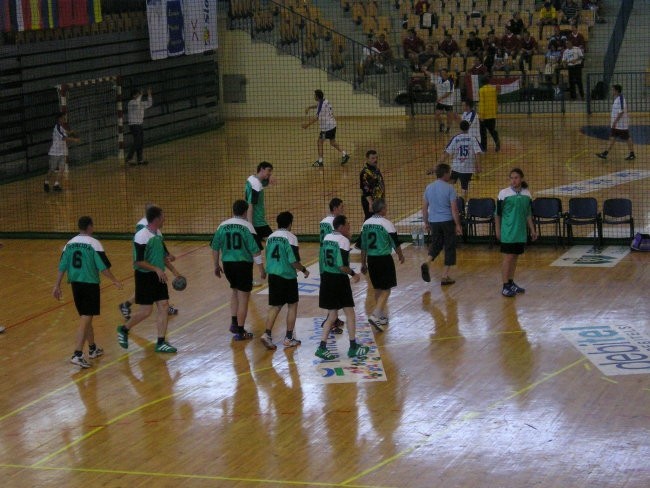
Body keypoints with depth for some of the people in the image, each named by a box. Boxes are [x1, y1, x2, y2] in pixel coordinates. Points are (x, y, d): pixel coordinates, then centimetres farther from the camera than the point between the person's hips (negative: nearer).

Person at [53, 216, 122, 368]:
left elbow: (62, 266, 8)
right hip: (90, 284, -6)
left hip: (75, 284, 6)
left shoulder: (70, 243, 6)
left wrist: (57, 286, 15)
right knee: (85, 319, -6)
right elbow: (103, 267, -14)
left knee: (85, 317, 19)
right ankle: (77, 354, -14)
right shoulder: (94, 243, -12)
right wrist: (115, 281, -1)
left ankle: (92, 348, 34)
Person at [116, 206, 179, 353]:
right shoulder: (141, 236, -19)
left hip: (159, 276, 8)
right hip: (145, 276, -8)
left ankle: (161, 343, 7)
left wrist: (173, 271, 17)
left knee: (164, 307, 2)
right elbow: (138, 261, -21)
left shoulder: (158, 234, 8)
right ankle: (123, 330, 20)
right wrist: (156, 269, -27)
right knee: (146, 311, -4)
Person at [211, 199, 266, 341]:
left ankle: (234, 323, 22)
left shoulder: (222, 226, 3)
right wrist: (261, 269, -5)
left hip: (227, 264, 5)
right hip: (243, 264, -5)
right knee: (243, 297, 4)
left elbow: (215, 247, 9)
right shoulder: (247, 226, -9)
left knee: (235, 291, 27)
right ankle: (240, 332, 6)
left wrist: (216, 266, 22)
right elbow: (255, 250, -11)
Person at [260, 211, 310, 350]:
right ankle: (289, 338, 12)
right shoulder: (290, 237, -11)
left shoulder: (271, 237, 9)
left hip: (272, 275, 5)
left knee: (274, 306, 10)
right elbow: (294, 261, -16)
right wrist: (304, 270, 0)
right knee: (292, 305, 11)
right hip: (287, 276, -5)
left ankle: (267, 334, -7)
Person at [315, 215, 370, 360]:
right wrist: (354, 274, -7)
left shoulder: (327, 238, 7)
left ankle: (322, 347, 6)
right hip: (339, 279, -7)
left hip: (326, 278, 7)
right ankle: (353, 347, 14)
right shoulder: (343, 240, -16)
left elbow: (322, 260, 14)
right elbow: (343, 266, -20)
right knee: (350, 313, 8)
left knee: (332, 314, 13)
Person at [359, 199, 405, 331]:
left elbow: (363, 246, 9)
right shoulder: (387, 224, -13)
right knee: (386, 290, -1)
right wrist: (400, 255, 13)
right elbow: (395, 243, -6)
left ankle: (383, 317, 26)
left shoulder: (366, 224, 5)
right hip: (384, 259, -6)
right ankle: (375, 316, -16)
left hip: (371, 259, 6)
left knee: (378, 289, 17)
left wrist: (363, 263, 18)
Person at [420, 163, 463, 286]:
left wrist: (426, 223, 19)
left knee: (436, 245, 20)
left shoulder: (429, 187, 3)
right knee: (449, 248, 7)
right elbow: (454, 209, -12)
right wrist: (458, 225, -5)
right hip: (447, 221, -4)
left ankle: (427, 263, -8)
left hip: (433, 221, 4)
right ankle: (445, 276, 7)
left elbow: (424, 208, 8)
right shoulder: (449, 188, -11)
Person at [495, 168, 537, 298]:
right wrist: (498, 230, -1)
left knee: (515, 257, 11)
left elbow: (528, 214, 14)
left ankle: (511, 283, 21)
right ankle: (505, 286, -6)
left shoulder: (526, 194, 6)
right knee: (507, 257, -7)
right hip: (508, 232, -4)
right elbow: (498, 213, -1)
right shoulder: (504, 193, -5)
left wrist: (532, 230, 13)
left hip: (521, 232, 4)